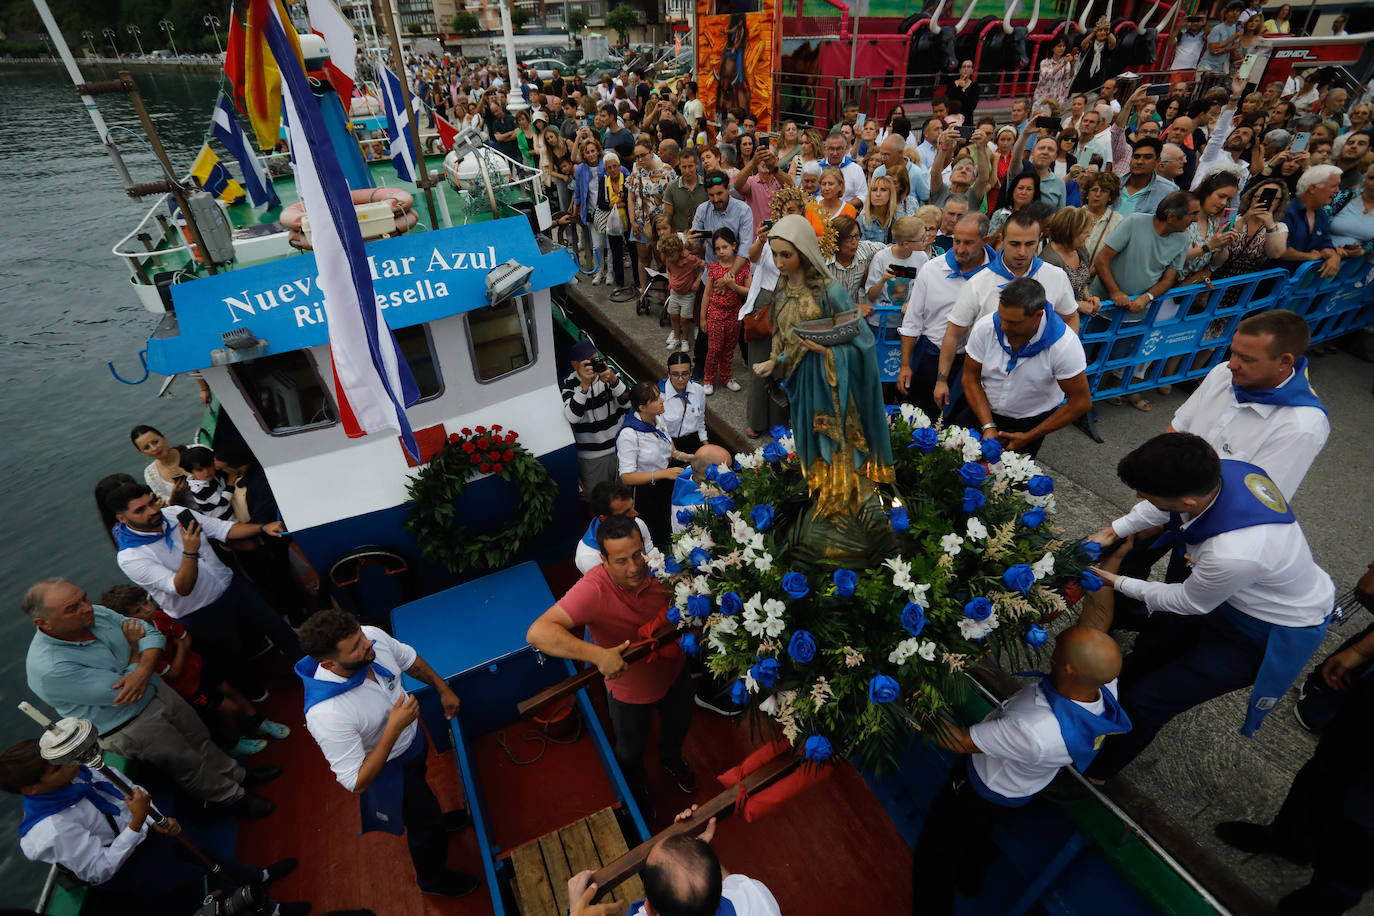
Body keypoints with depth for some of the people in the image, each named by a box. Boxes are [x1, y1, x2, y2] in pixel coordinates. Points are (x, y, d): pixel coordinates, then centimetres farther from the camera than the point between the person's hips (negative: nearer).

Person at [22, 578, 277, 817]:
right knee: (189, 764, 11)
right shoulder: (50, 669, -32)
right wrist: (134, 648, -15)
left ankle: (238, 775, 44)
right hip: (129, 727, -6)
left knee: (199, 737, 22)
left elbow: (151, 633, -6)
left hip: (156, 690, 6)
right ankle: (233, 797, 34)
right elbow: (120, 693, -28)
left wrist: (143, 672, -25)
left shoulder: (96, 614, -12)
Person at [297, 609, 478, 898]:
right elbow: (357, 784, -32)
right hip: (388, 768, -5)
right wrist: (394, 728, -40)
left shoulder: (373, 637, -29)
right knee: (425, 826, 21)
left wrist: (443, 689, 2)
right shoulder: (327, 715, -44)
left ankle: (434, 820, 70)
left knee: (421, 789, 37)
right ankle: (433, 878, 53)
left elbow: (409, 658, -4)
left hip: (412, 737, 5)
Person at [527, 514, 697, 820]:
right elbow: (538, 632, -49)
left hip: (674, 672, 4)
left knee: (678, 726, 32)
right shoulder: (593, 590, -39)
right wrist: (598, 654, -56)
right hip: (629, 689, -3)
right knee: (631, 751, 25)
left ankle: (671, 760, 69)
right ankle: (636, 791, 62)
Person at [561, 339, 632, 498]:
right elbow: (572, 417, -29)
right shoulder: (570, 384, -13)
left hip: (620, 447, 3)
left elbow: (628, 402, -16)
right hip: (592, 456, -2)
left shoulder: (609, 372, -8)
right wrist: (584, 384, -38)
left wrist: (613, 380, -34)